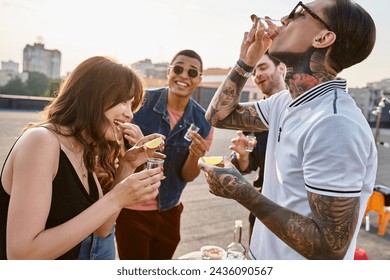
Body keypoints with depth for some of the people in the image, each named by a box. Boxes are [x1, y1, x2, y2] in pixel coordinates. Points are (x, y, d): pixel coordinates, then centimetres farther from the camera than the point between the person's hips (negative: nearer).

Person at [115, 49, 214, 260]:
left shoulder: (203, 122, -7)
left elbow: (188, 176, -3)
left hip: (169, 212, 3)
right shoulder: (141, 101, -15)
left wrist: (195, 156, -24)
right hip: (132, 209, -3)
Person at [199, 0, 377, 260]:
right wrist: (247, 61, -2)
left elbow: (331, 247, -28)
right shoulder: (285, 102, -1)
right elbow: (218, 115, 10)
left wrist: (242, 192, -25)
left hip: (292, 263, -7)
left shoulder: (335, 124, -29)